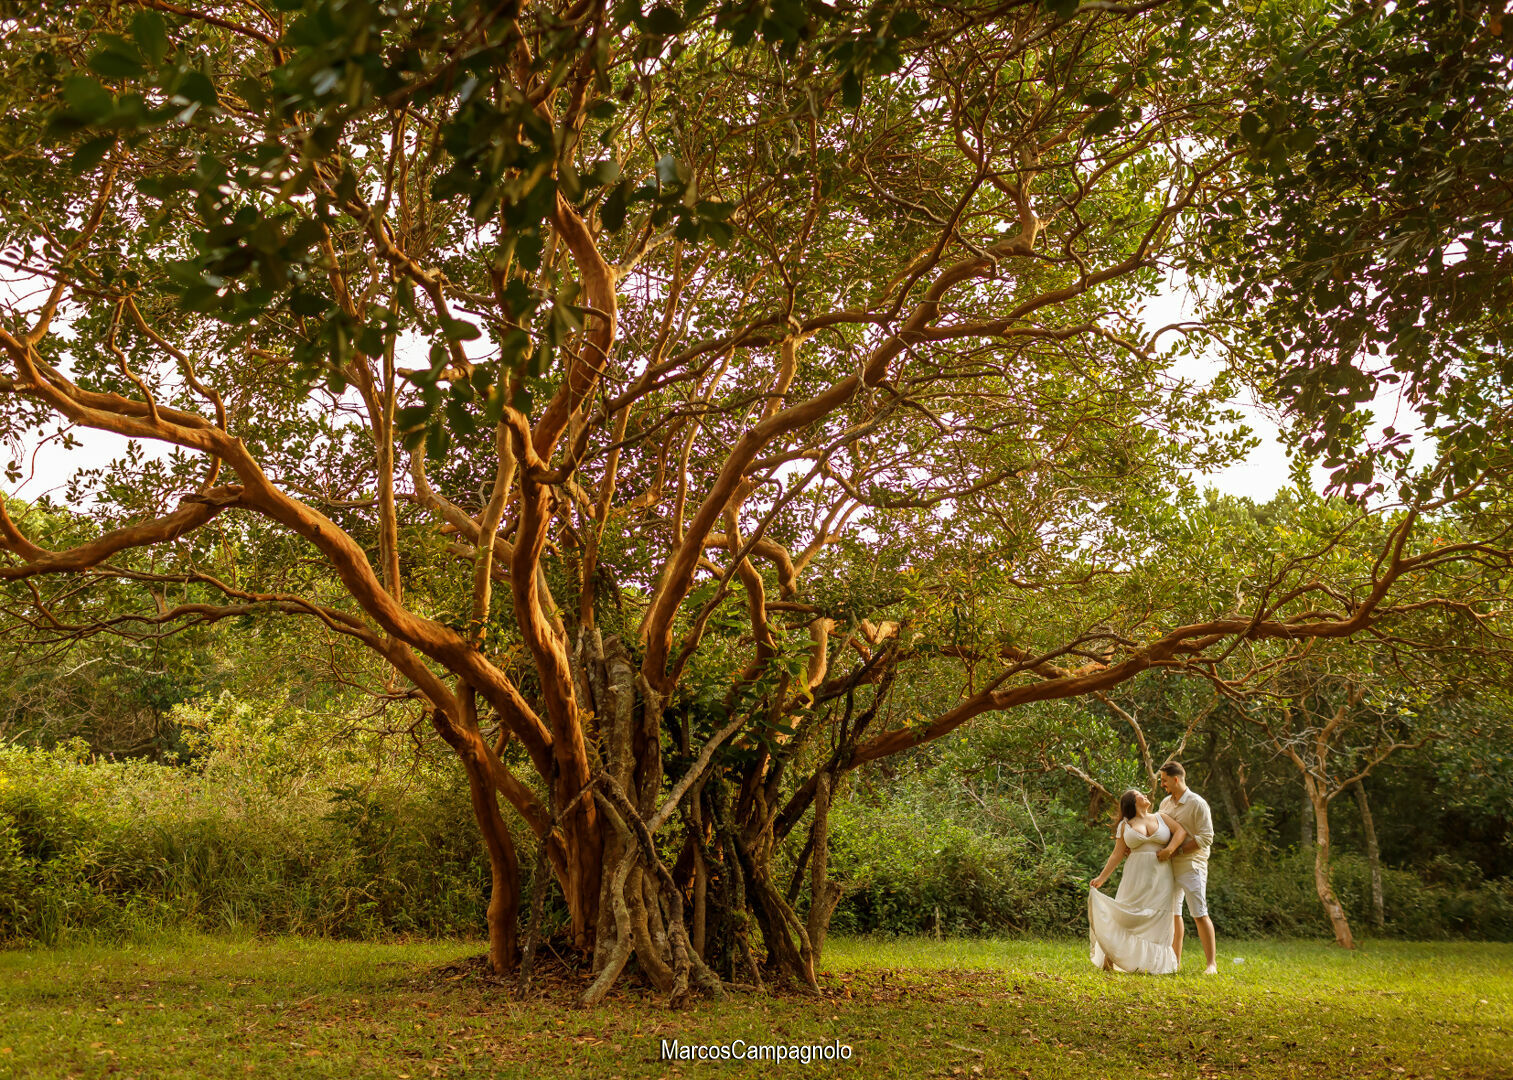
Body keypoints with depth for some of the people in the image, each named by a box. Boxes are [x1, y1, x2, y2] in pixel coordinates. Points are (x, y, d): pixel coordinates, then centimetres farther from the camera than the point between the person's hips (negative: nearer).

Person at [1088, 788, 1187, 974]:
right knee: (1126, 915, -7)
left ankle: (1152, 964, 0)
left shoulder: (1161, 818, 12)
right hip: (1136, 877, -1)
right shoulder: (1125, 825, 8)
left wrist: (1169, 850, -13)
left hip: (1160, 877, 1)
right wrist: (1102, 878, -1)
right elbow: (1117, 855, 5)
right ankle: (1110, 957, 0)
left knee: (1157, 919, -3)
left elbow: (1181, 831, 1)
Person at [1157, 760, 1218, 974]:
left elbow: (1206, 838, -14)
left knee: (1199, 914, -9)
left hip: (1191, 865, -7)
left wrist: (1176, 850, -20)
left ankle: (1212, 963, -5)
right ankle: (1175, 961, 17)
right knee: (1172, 913, 10)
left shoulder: (1197, 804, -9)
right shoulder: (1165, 803, 13)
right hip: (1169, 866, 7)